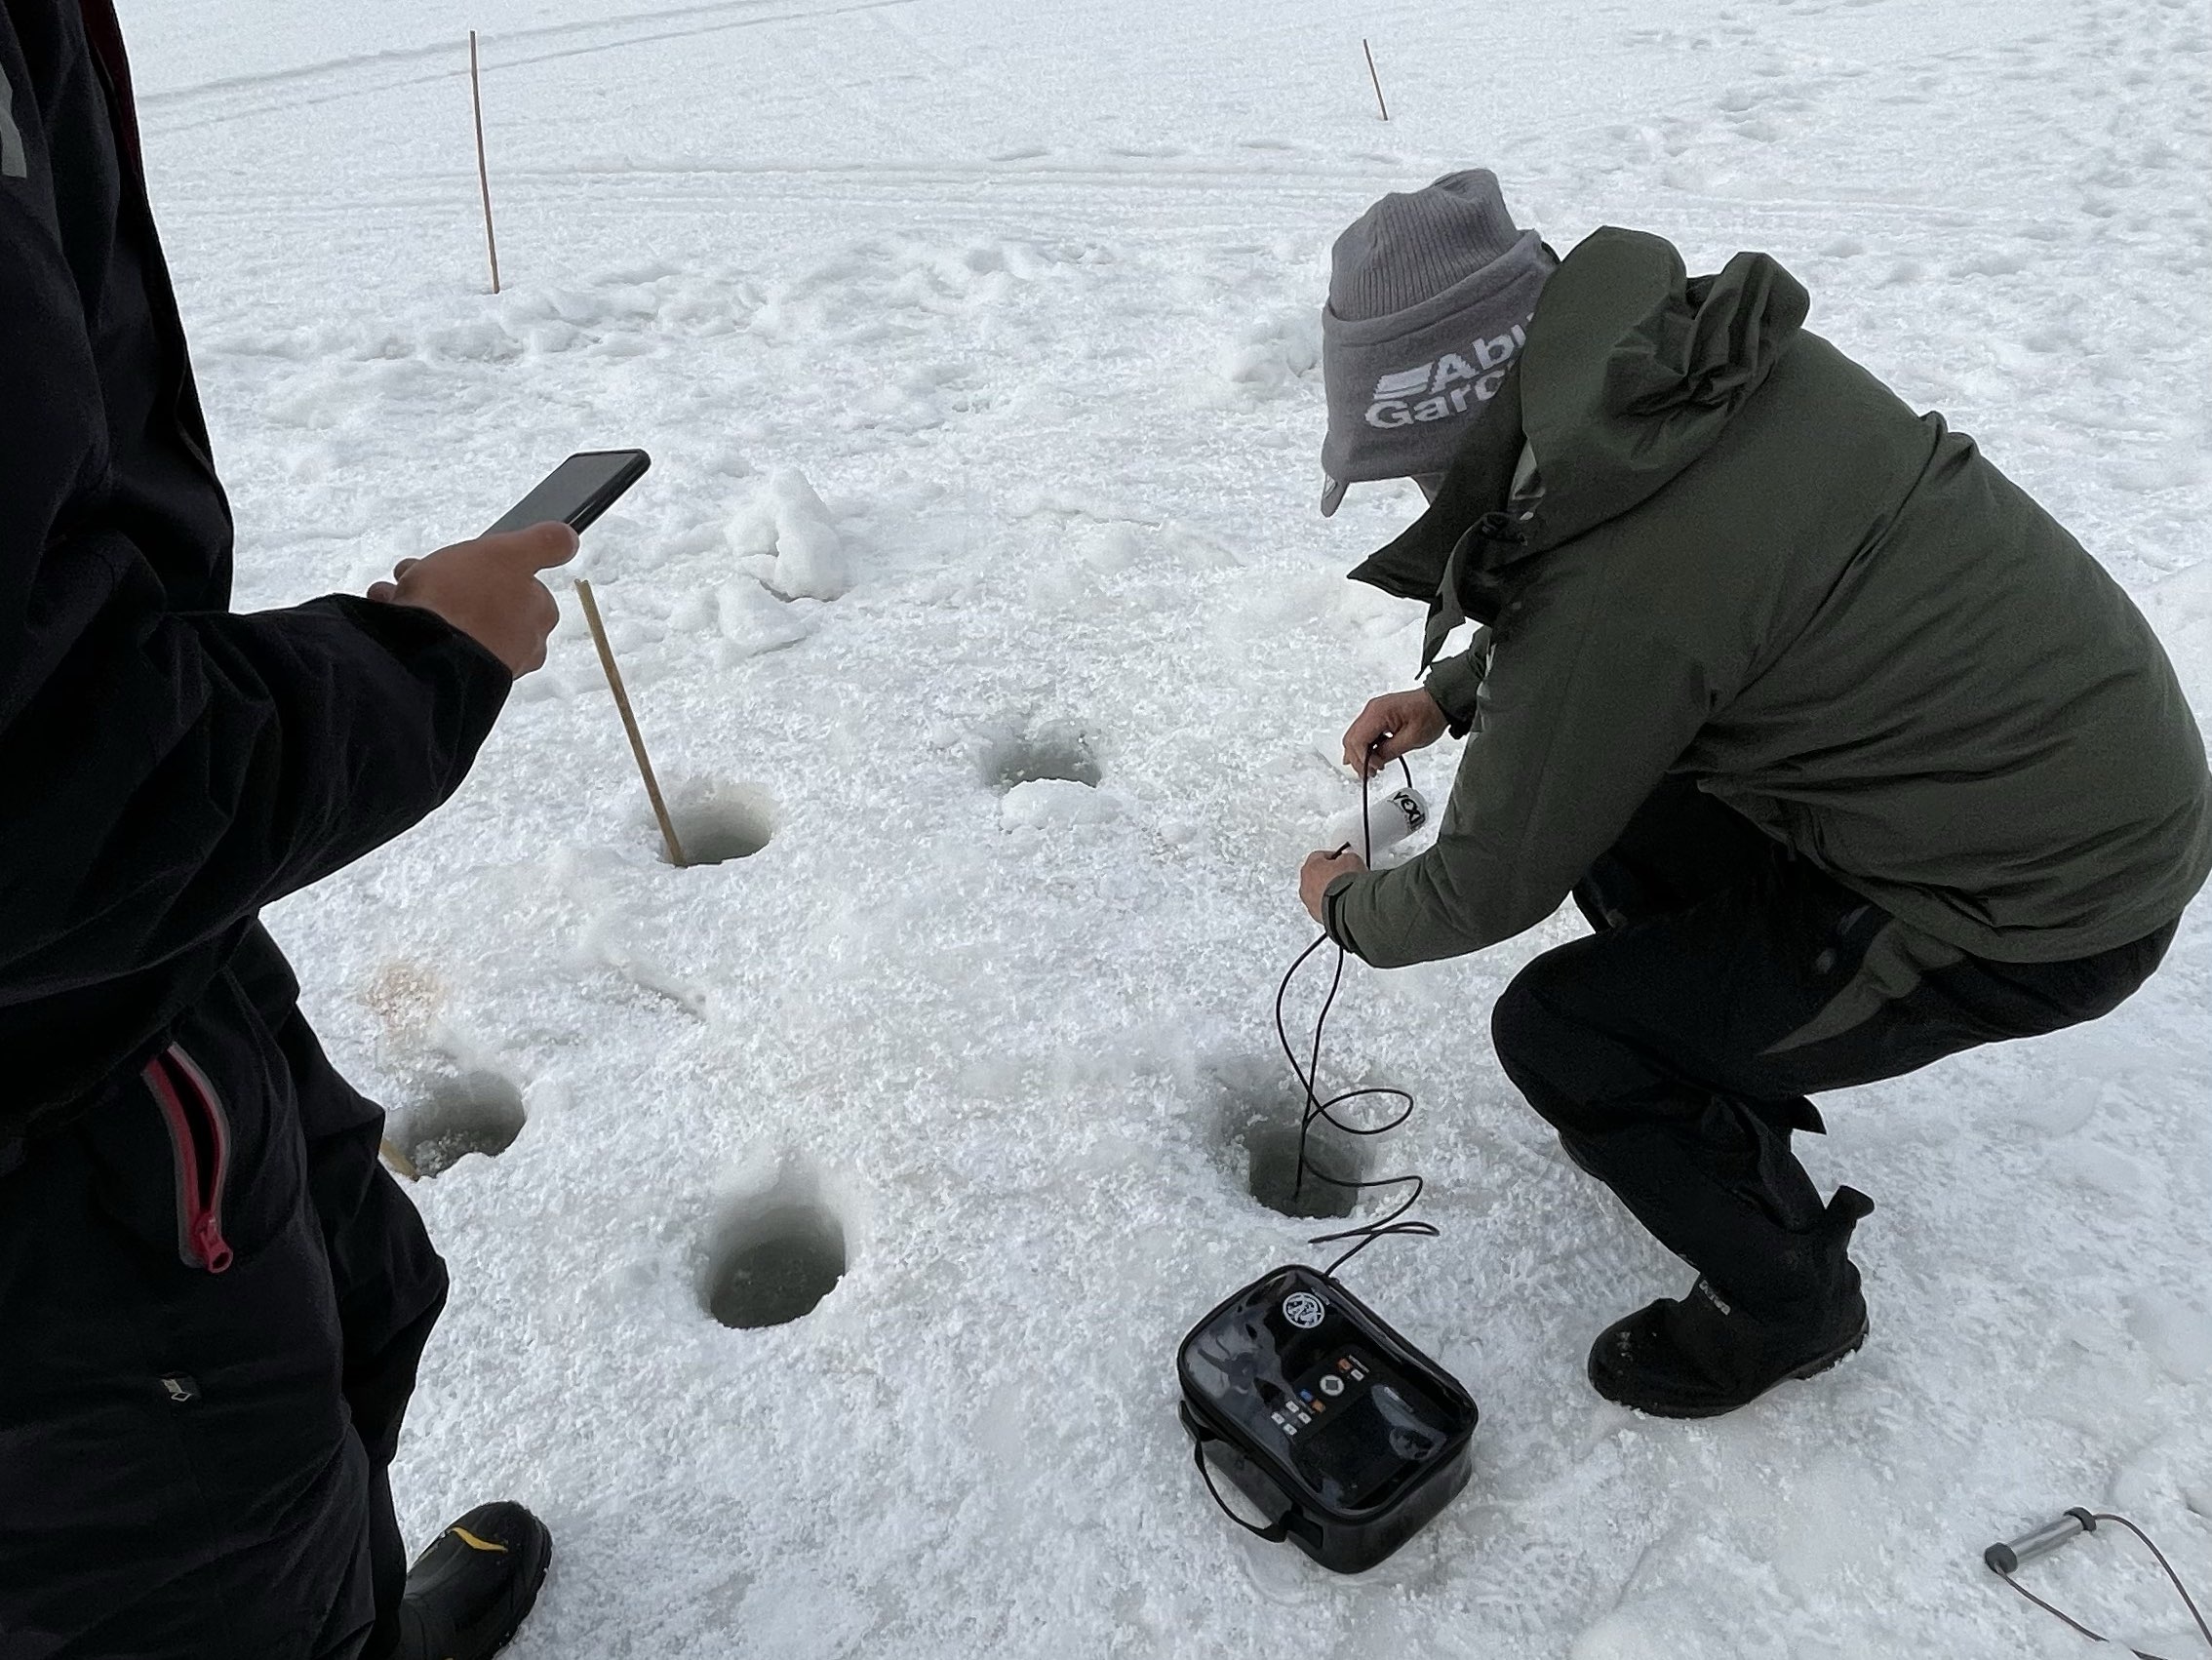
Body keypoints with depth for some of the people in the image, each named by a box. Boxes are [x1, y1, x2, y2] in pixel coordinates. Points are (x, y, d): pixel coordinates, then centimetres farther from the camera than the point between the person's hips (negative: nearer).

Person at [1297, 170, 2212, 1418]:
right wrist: (1452, 692, 11)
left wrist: (1351, 908, 6)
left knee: (1559, 1034, -8)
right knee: (1610, 814, 17)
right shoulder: (1710, 353, -6)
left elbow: (1493, 886, -15)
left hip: (2042, 900, -9)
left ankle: (1787, 1301, 18)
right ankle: (1738, 1102, 37)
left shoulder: (1613, 599, -30)